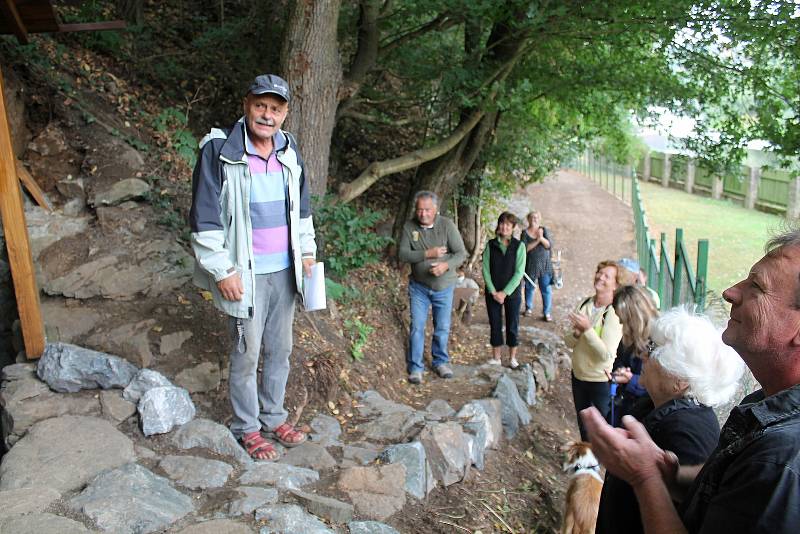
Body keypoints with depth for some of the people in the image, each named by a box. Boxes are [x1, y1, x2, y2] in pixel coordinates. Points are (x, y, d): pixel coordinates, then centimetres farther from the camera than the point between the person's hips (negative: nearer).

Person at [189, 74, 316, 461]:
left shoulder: (289, 152, 7)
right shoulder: (219, 151, -12)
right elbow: (205, 218, -12)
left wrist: (307, 251, 13)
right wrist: (222, 271, -14)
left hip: (285, 270, 6)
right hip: (247, 274, -6)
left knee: (280, 349, 15)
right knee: (247, 353, 5)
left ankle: (273, 417, 33)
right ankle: (247, 428, 24)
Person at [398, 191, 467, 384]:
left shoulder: (447, 225, -13)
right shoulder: (409, 227, -10)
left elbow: (461, 253, -13)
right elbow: (402, 254, -14)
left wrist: (446, 265, -32)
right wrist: (427, 254, -25)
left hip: (444, 287, 0)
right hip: (419, 287, 0)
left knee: (442, 328, 12)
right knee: (417, 327, 0)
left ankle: (440, 362, 31)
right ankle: (415, 367, 12)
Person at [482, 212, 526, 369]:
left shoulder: (519, 246, -5)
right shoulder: (491, 245, -1)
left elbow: (519, 272, -9)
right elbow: (485, 269, -3)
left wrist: (505, 292, -13)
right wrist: (493, 292, -11)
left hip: (512, 293, -1)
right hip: (493, 293, 1)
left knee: (512, 325, 7)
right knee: (495, 325, 8)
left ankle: (512, 358, 21)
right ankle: (496, 357, 22)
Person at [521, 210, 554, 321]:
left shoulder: (544, 231, 1)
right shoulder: (525, 233, -4)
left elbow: (550, 245, -8)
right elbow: (525, 248, -15)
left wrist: (542, 238, -24)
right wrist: (537, 241, -22)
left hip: (544, 265, 0)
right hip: (530, 265, 0)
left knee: (546, 289, -1)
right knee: (529, 288, 14)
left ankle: (547, 313, 10)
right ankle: (528, 308, 34)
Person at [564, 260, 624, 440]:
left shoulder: (614, 313, -21)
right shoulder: (585, 304, -2)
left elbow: (607, 354, -27)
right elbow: (569, 342, 0)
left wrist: (587, 329, -29)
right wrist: (576, 332, -21)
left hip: (602, 380, -6)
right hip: (578, 375, 6)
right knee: (583, 426, 26)